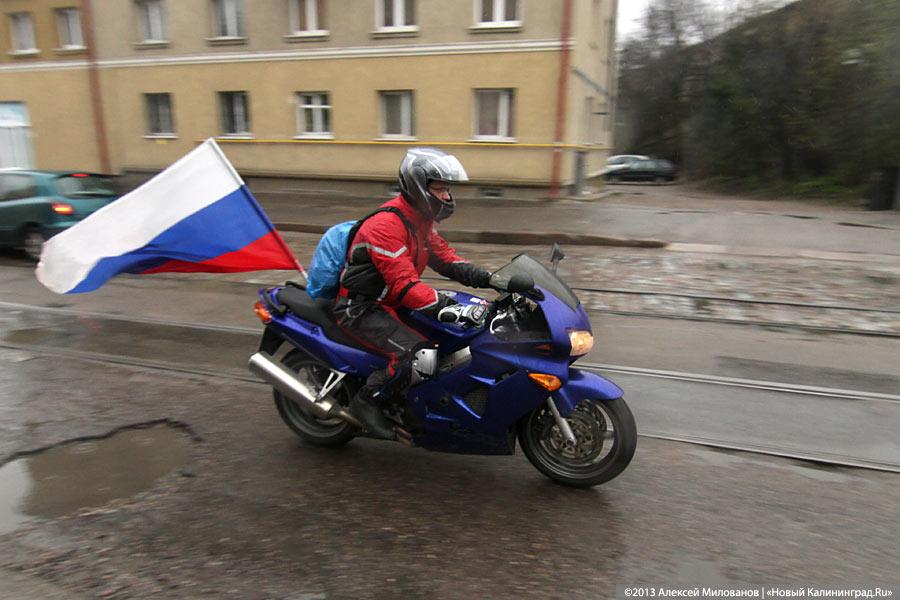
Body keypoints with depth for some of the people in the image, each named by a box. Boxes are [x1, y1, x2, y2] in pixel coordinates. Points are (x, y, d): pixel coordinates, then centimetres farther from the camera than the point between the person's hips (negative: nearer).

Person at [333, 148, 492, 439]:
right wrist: (452, 309, -40)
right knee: (417, 354, -29)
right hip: (360, 308, -10)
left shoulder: (419, 220, 7)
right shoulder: (385, 225, -25)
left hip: (390, 302, 10)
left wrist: (488, 278, -5)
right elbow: (404, 284, -33)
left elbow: (445, 258, 10)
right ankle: (366, 400, -9)